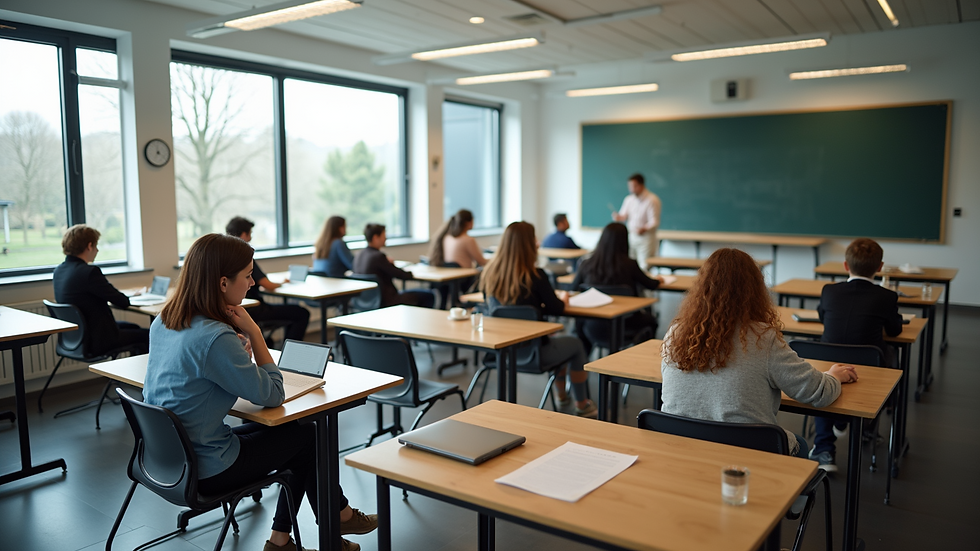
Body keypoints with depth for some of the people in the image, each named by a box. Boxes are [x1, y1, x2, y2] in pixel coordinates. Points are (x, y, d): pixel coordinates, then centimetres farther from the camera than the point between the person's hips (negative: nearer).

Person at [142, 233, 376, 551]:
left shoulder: (162, 322, -1)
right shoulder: (215, 338, -29)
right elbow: (272, 395, -19)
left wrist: (238, 347, -4)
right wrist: (254, 332, -16)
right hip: (204, 471, -8)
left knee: (291, 431, 19)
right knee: (308, 436, 10)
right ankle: (340, 515, 35)